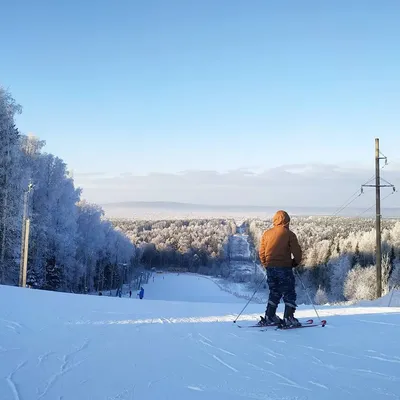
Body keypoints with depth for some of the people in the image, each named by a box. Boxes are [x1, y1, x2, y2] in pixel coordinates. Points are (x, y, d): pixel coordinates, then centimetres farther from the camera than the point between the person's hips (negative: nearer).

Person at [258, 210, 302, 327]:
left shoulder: (266, 233, 7)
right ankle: (288, 318, -2)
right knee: (289, 294, 4)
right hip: (284, 268, -5)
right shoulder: (289, 234, -7)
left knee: (274, 293, 18)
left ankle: (269, 317, 16)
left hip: (270, 268, 5)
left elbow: (261, 252, 10)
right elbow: (297, 251, -8)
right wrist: (295, 262, 10)